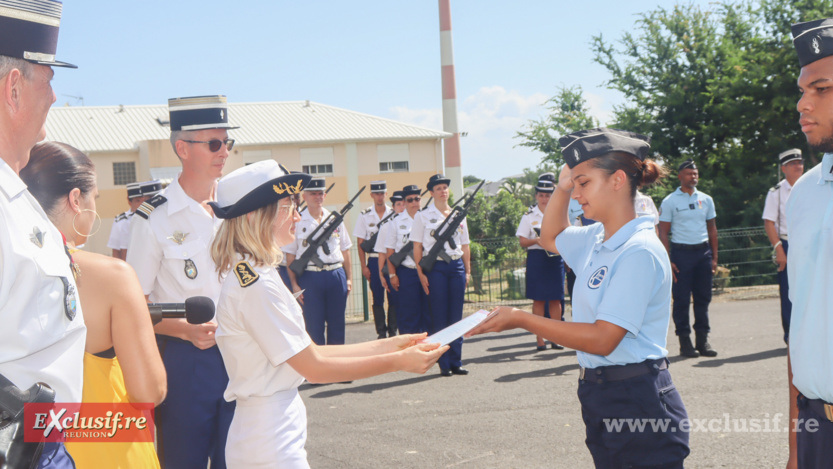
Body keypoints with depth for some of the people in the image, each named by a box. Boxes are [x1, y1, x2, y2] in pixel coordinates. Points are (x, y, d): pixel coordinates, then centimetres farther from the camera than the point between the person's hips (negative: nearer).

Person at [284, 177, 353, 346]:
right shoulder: (297, 222, 1)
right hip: (310, 277, -3)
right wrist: (294, 284, -6)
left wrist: (348, 278, 8)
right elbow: (290, 256, 0)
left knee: (337, 324, 9)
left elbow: (345, 250, 13)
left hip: (336, 274, 3)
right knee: (314, 325, 2)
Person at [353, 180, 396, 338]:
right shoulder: (364, 216, 3)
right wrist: (364, 266, -3)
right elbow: (360, 243, 3)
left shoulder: (394, 214, 4)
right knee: (378, 299, 3)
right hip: (374, 261, 0)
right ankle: (381, 333, 9)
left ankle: (393, 331, 10)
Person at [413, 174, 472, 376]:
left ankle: (456, 361, 10)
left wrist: (467, 271, 9)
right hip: (435, 267, -3)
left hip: (457, 266, 3)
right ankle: (444, 363, 4)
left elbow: (465, 246, 16)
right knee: (439, 316, -1)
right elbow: (417, 246, 0)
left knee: (456, 316, 4)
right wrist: (421, 273, -6)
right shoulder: (423, 216, 3)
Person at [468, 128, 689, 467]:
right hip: (601, 398, 9)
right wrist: (562, 188, 12)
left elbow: (602, 339, -23)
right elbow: (551, 238, 30)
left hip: (638, 404, -9)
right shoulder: (595, 239, 7)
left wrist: (522, 319, -19)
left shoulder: (640, 252, -18)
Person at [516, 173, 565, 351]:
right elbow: (522, 242, 0)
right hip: (536, 258, -2)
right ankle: (540, 339, 3)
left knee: (555, 299, 2)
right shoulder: (529, 216, 5)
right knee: (538, 300, 0)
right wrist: (537, 240, -18)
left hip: (555, 258, 2)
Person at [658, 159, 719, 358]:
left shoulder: (706, 200, 12)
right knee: (682, 299, -2)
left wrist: (714, 257, 11)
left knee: (703, 297, 6)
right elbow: (663, 232, -3)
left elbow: (712, 228, 16)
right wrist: (667, 261, -10)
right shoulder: (670, 202, -1)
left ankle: (702, 340, 13)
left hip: (703, 251, 4)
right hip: (681, 252, -4)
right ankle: (685, 341, 5)